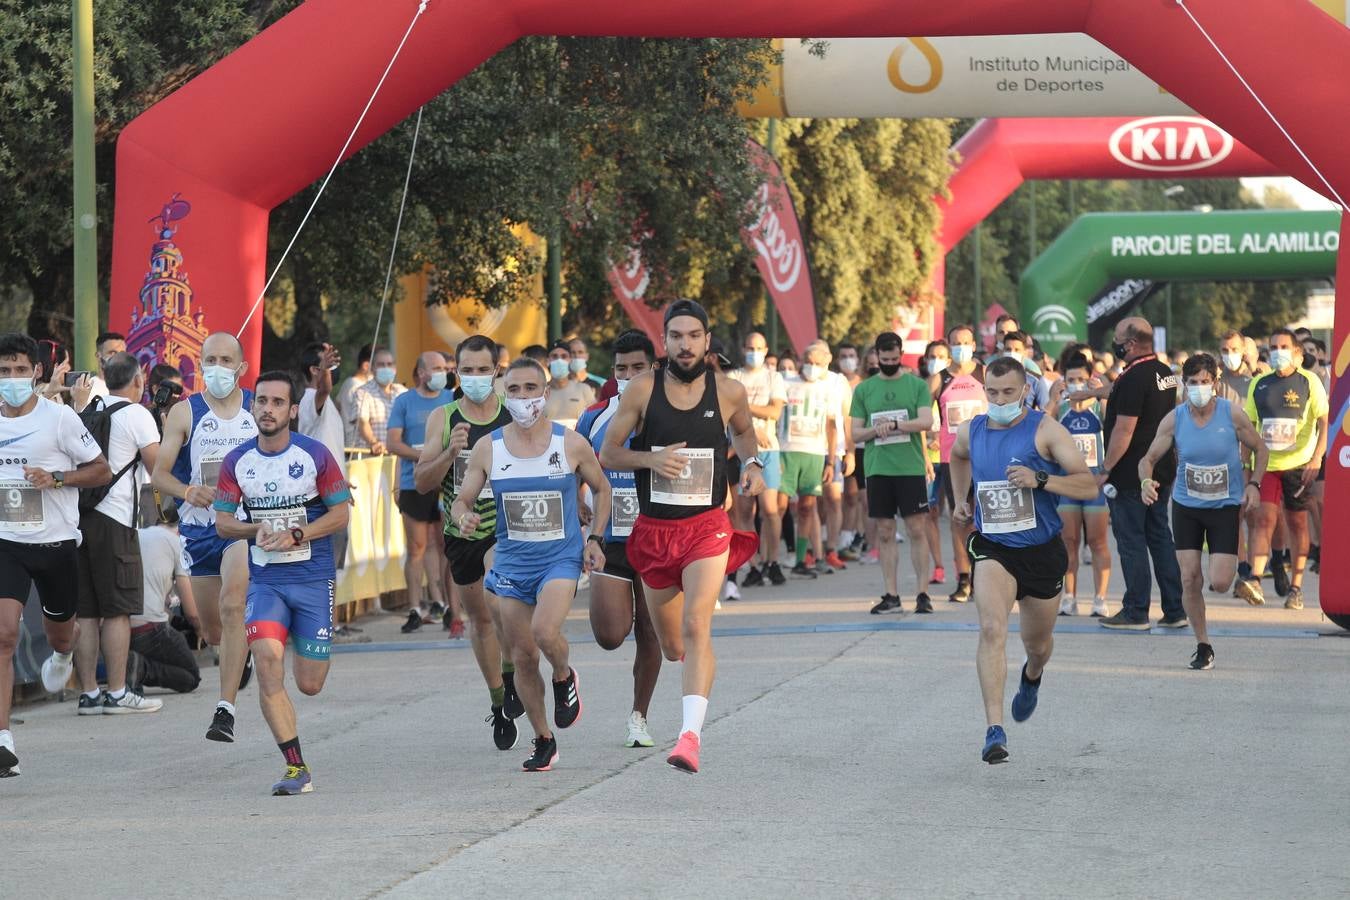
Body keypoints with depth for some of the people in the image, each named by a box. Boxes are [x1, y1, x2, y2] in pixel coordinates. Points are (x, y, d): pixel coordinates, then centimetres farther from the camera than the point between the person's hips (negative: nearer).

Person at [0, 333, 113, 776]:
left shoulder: (59, 417, -8)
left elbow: (101, 470, -4)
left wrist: (57, 478, -18)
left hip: (55, 543, -1)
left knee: (59, 632, 19)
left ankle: (62, 656, 61)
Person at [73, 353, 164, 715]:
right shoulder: (136, 415, -4)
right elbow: (159, 467, -9)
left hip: (77, 517, 6)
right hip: (114, 520, -6)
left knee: (86, 613, 7)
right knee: (118, 610, -2)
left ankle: (88, 693, 8)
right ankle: (117, 693, -3)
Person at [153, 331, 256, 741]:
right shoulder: (184, 412, 1)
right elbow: (159, 473, -3)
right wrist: (187, 491, -22)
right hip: (198, 527, 2)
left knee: (232, 605, -25)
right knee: (212, 631, 12)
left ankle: (226, 708, -26)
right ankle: (243, 651, 50)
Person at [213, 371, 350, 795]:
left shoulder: (315, 455, -5)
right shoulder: (237, 461, 2)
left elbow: (339, 514, -2)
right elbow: (222, 522, 6)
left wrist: (295, 535, -16)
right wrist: (256, 529, -14)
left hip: (313, 578, -1)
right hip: (265, 580, 1)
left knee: (309, 684, 2)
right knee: (267, 664, -19)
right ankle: (296, 768, -14)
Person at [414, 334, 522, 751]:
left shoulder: (516, 416, -5)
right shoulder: (442, 419, -2)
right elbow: (421, 481, -6)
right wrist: (450, 453, -23)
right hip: (461, 532, 3)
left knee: (497, 597, -29)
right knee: (478, 619, 14)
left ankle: (512, 674, -8)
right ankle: (499, 706, 30)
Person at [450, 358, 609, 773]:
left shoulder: (572, 444, -5)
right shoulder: (487, 449, -2)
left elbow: (601, 488, 11)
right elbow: (460, 501, 3)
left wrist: (595, 539, 2)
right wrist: (463, 517, -20)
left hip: (561, 556, -3)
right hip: (512, 561, 3)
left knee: (545, 632, -27)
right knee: (522, 656, 4)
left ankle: (564, 677, 7)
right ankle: (543, 740, 21)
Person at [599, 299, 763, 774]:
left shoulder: (728, 392, -2)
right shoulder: (642, 389, -5)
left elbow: (744, 430, 21)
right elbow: (608, 454, 0)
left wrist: (752, 463, 1)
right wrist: (651, 458, -18)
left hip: (707, 526, -2)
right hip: (655, 529, 2)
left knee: (695, 627, -23)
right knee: (672, 646, 13)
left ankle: (691, 734, -28)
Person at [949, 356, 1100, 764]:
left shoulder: (1045, 429, -11)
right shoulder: (971, 432, 2)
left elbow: (1089, 486, -16)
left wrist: (1040, 479, -27)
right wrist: (960, 497, 27)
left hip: (1042, 550, -1)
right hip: (992, 548, 1)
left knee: (1038, 643, 17)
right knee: (992, 629, -24)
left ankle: (1032, 677, 57)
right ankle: (994, 730, -30)